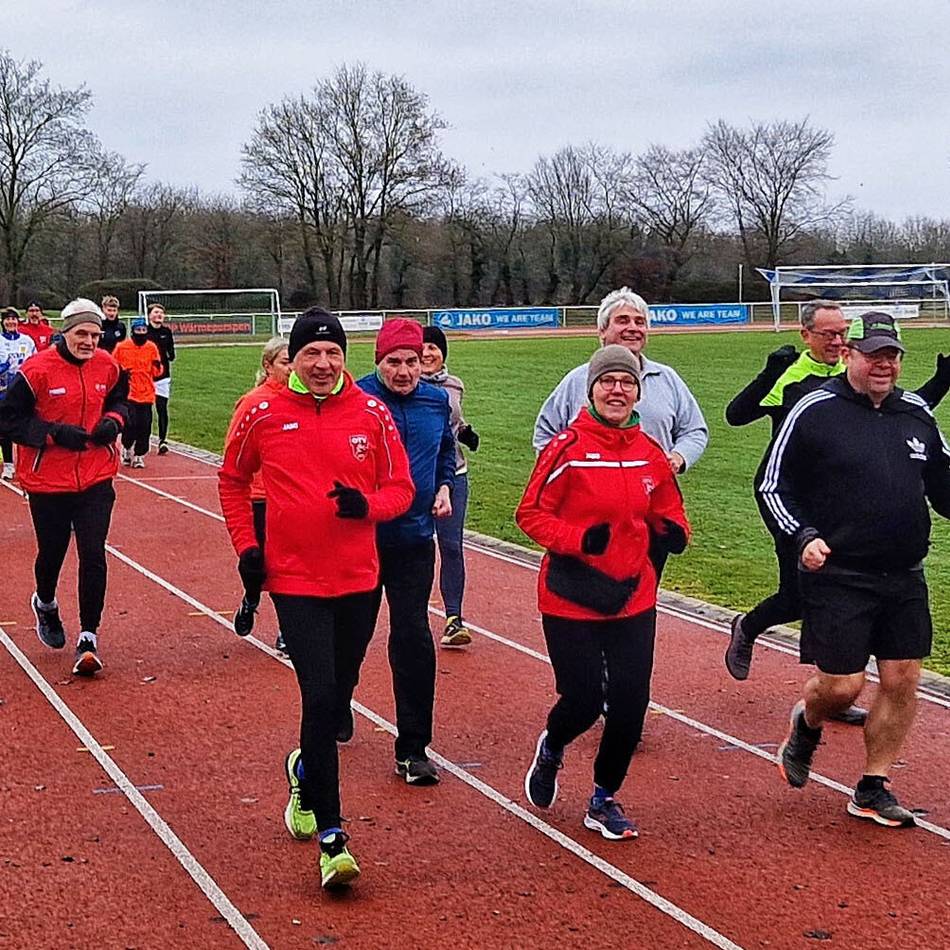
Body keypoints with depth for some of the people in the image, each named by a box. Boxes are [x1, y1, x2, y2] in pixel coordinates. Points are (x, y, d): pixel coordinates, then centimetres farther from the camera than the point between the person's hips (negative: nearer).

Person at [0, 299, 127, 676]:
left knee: (93, 555, -7)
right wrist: (55, 433, -20)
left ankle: (89, 637, 1)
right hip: (48, 479, -2)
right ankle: (45, 603, 47)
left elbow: (118, 400, 20)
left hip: (96, 478, 2)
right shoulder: (37, 369, -13)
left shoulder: (107, 367, 1)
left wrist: (113, 421, -3)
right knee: (52, 551, 13)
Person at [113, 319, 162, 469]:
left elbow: (156, 373, 10)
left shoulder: (152, 348, 5)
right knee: (130, 423, -10)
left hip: (146, 394, 2)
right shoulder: (122, 347, -2)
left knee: (144, 427, 0)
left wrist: (157, 366, -12)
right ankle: (127, 448, 18)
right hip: (128, 393, -2)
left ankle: (138, 455, 15)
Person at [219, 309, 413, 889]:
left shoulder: (372, 414, -1)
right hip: (294, 581, -3)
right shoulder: (264, 415, -2)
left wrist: (366, 505, -18)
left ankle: (306, 770, 48)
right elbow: (233, 480, 13)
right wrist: (245, 544, 3)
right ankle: (330, 836, -5)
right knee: (320, 695, -12)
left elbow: (400, 488, 4)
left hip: (359, 579, 3)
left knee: (338, 694, 15)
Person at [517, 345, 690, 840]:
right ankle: (550, 750, 36)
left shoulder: (651, 454, 5)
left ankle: (604, 800, 24)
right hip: (570, 599, -4)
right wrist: (579, 539, -22)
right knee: (583, 700, -1)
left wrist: (673, 531, -3)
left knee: (630, 706, 3)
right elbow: (530, 512, -9)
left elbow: (667, 511, 19)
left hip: (634, 600, 4)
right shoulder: (567, 448, -11)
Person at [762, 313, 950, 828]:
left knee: (902, 680, 5)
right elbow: (772, 485, -4)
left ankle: (873, 789, 20)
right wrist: (803, 536, -18)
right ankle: (806, 724, 31)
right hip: (837, 576, -5)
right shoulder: (814, 412, -7)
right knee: (841, 684, -5)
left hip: (905, 578, 5)